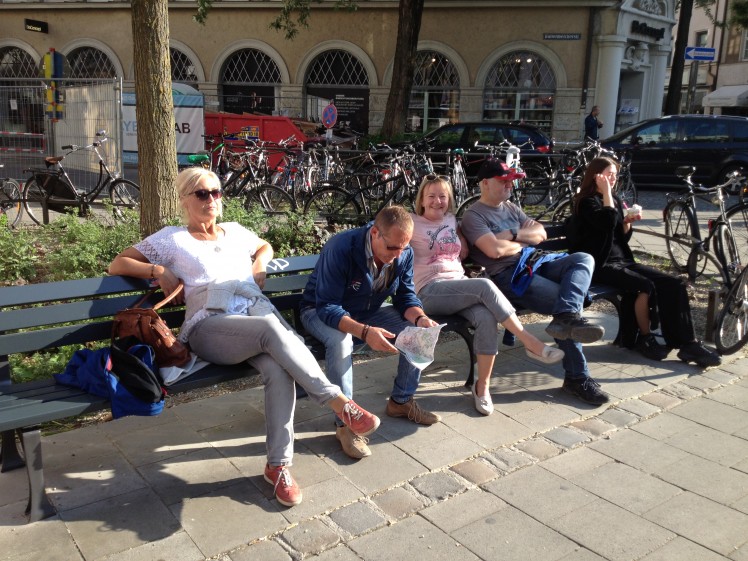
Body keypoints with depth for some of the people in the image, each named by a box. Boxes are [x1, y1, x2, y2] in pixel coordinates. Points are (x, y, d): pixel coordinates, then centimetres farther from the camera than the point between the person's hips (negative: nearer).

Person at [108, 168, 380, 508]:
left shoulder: (234, 231, 27)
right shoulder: (172, 238, 17)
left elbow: (265, 247, 46)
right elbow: (117, 265, 18)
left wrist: (259, 265, 22)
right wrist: (158, 270, 0)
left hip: (258, 310, 4)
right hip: (211, 325, -3)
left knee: (278, 369, -32)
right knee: (271, 329, -38)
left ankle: (278, 465, -24)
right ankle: (340, 403, -32)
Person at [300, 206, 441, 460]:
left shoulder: (404, 253, -13)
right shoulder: (341, 248, -32)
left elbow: (405, 295, -4)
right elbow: (326, 307, -33)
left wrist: (420, 317, -28)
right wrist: (364, 331, -49)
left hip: (369, 312, 6)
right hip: (321, 312, -5)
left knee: (420, 330, -13)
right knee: (341, 340, -39)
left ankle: (401, 401, 5)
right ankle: (344, 422, -25)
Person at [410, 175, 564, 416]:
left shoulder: (451, 220, 21)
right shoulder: (413, 224, 5)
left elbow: (464, 252, 21)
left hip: (459, 286, 5)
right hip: (429, 292, -5)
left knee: (486, 318, -30)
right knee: (485, 286, -32)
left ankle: (482, 386, -19)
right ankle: (531, 343, -25)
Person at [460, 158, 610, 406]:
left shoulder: (510, 207, 26)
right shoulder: (473, 216, 0)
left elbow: (541, 233, 16)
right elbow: (495, 250, -16)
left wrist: (513, 233, -3)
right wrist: (522, 242, 3)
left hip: (537, 261, 8)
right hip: (509, 275, -8)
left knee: (583, 259, -20)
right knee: (564, 301, -26)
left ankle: (567, 318, -44)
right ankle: (577, 377, -23)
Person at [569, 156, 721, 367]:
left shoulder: (614, 199, 18)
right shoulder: (587, 202, -5)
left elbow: (622, 238, 19)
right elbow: (608, 223, -25)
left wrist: (628, 222, -1)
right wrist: (606, 192, -15)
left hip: (623, 260, 8)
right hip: (601, 265, -8)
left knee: (674, 284, -12)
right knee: (646, 286, -30)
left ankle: (687, 343, -14)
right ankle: (645, 338, -10)